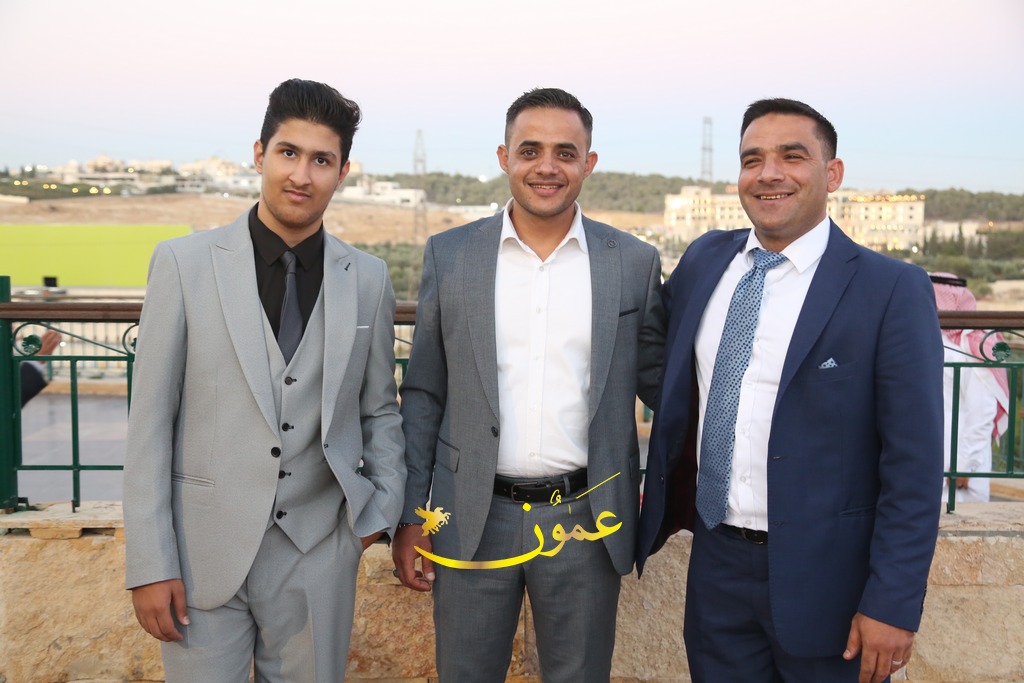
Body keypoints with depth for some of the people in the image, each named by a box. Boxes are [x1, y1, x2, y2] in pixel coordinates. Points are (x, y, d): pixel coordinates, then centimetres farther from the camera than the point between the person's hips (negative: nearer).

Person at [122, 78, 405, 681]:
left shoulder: (369, 279, 2)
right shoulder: (183, 263, -4)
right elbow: (151, 422, -4)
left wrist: (384, 508, -2)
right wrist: (150, 565, -6)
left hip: (319, 555, 2)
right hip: (204, 554, -1)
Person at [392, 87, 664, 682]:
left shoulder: (635, 263, 0)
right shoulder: (449, 255, 1)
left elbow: (660, 383, 8)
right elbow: (424, 393, 5)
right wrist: (409, 516, 3)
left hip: (586, 521, 0)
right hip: (471, 520, 0)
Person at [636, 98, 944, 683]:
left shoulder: (892, 290, -11)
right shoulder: (703, 262, 3)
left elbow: (915, 464, -12)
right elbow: (673, 390, 17)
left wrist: (893, 606, -14)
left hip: (826, 576, -4)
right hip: (717, 564, 4)